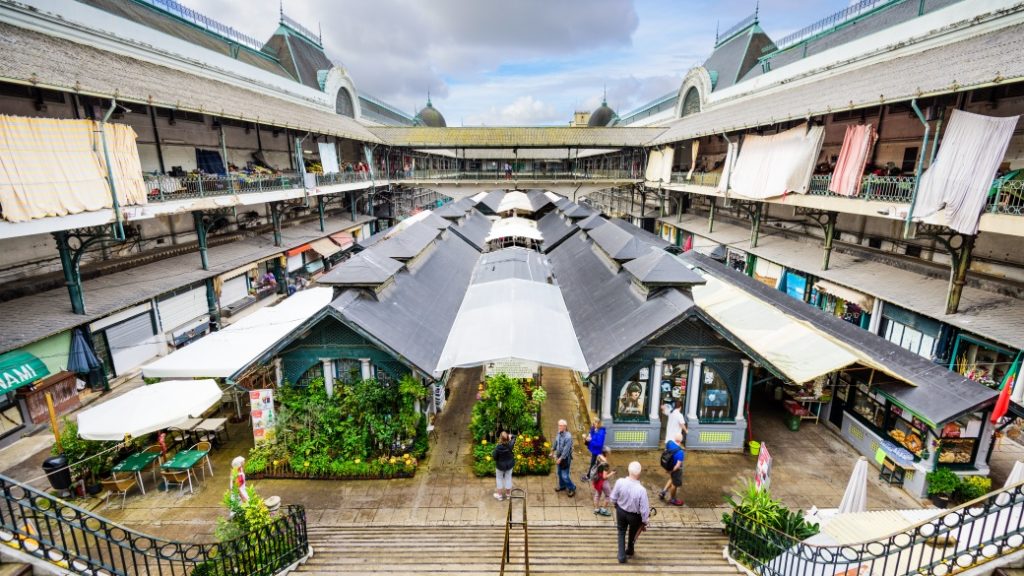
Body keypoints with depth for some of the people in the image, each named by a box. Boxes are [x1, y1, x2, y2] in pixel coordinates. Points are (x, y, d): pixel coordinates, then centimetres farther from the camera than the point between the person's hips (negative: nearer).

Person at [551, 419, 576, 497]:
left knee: (565, 475, -2)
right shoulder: (559, 434, -5)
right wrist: (552, 452, 24)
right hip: (559, 456, 7)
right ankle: (562, 486, 43)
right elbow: (556, 443, 13)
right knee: (560, 473, 22)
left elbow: (566, 450, -26)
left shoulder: (568, 437, -28)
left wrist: (560, 458, -22)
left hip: (565, 458, -7)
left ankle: (572, 489, 19)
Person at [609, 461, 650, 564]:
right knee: (633, 533, 31)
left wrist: (616, 503, 13)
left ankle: (622, 556, 34)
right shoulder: (641, 490, -36)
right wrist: (645, 521, -4)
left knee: (621, 532, 28)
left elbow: (613, 498, -10)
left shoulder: (620, 482, -28)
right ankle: (629, 550, 56)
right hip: (635, 516, -1)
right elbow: (644, 509, -23)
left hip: (621, 511, 1)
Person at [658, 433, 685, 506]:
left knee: (672, 479, 33)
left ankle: (663, 492, 38)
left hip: (668, 465, 7)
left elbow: (666, 450, 1)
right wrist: (671, 471, -16)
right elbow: (678, 465, -34)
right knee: (675, 484, 19)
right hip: (675, 468, -6)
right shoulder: (680, 452, -37)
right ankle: (672, 499, 39)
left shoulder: (669, 442, -18)